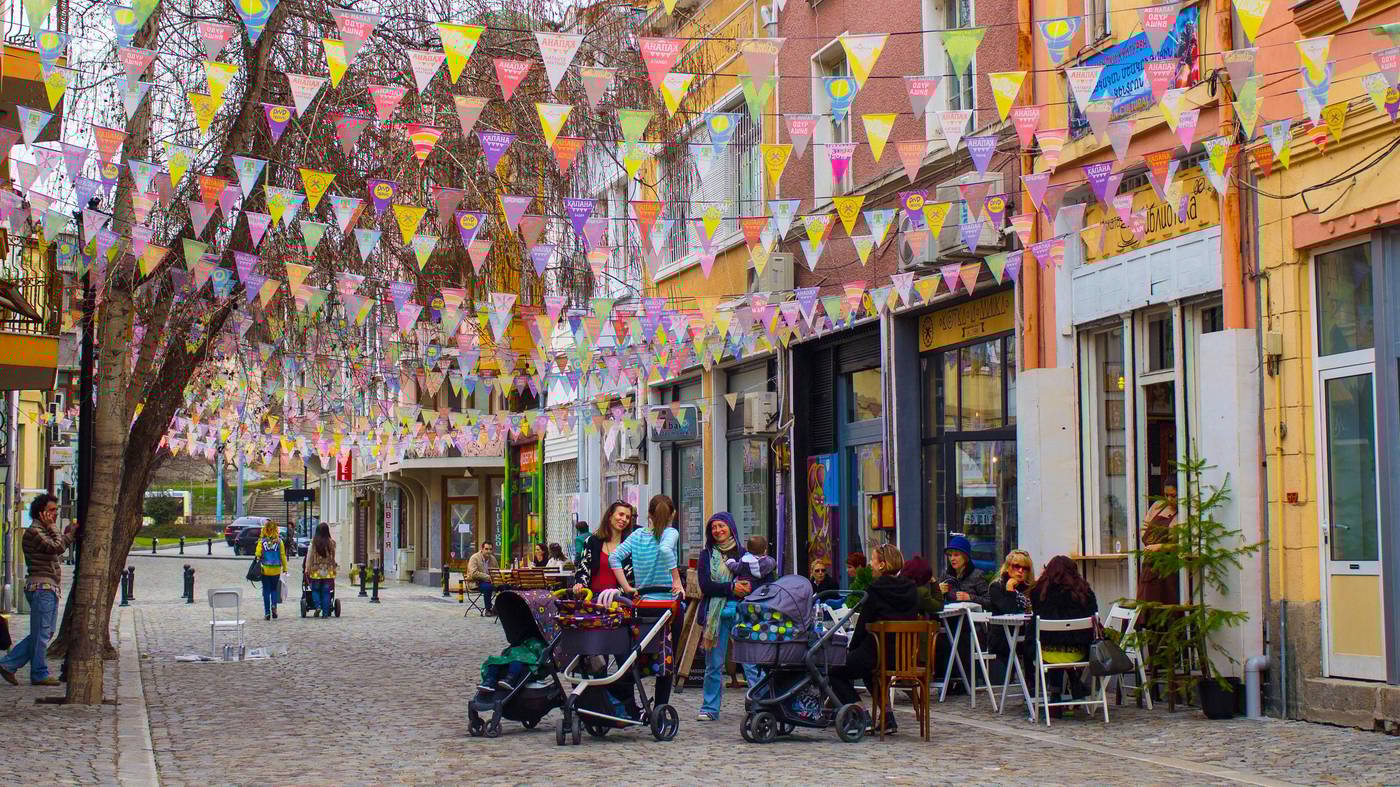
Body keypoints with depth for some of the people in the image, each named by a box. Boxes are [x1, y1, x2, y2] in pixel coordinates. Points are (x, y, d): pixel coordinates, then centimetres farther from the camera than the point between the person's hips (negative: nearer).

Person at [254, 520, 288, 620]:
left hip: (265, 569, -1)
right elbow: (283, 555, -2)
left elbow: (258, 555, -6)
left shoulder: (262, 541, -5)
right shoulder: (279, 541, -4)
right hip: (276, 569, 1)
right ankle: (274, 605, -10)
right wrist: (285, 568, 5)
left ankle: (267, 613, 6)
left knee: (266, 591, 7)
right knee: (274, 589, 16)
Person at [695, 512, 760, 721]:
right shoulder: (707, 555, 10)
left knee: (751, 660, -8)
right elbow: (705, 585, -2)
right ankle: (709, 709, 12)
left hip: (741, 610, 0)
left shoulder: (743, 552, 12)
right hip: (716, 612, 0)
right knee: (713, 664, 4)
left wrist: (748, 587, -14)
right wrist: (731, 587, -13)